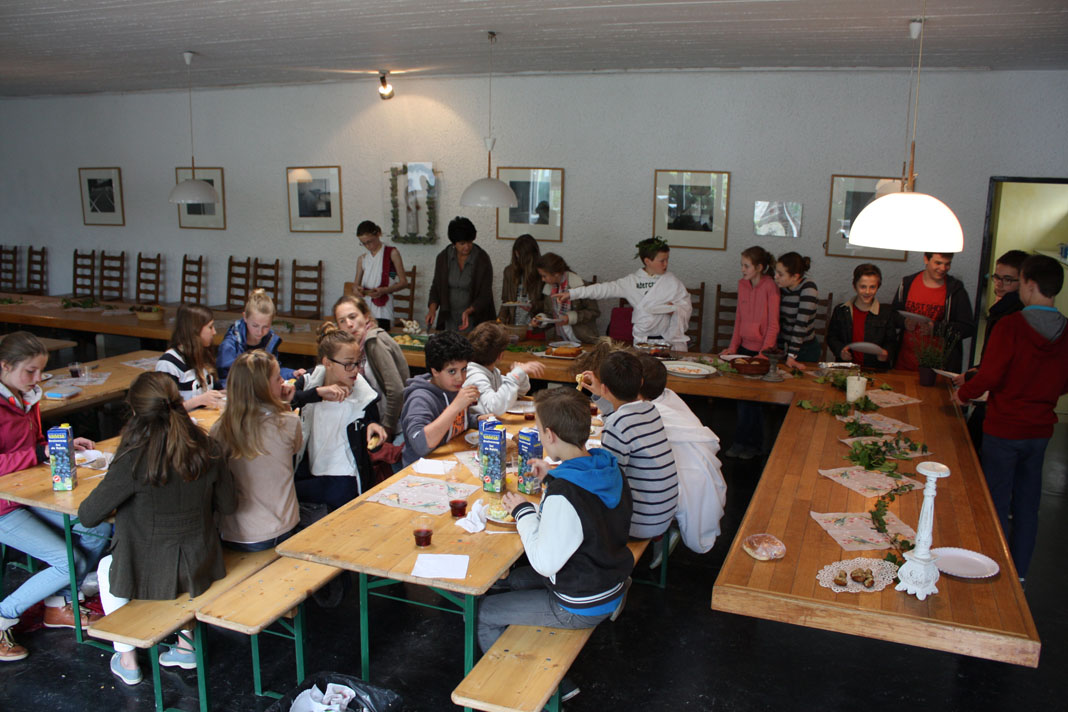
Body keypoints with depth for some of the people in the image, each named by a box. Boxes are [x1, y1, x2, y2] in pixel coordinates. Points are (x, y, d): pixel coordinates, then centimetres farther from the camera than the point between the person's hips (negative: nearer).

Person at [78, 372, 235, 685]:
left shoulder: (134, 460, -24)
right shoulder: (208, 450, -12)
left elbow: (88, 516, -16)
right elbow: (227, 505, 0)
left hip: (149, 576, -3)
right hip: (200, 570, 3)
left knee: (106, 568, 31)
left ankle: (127, 660, 37)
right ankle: (186, 645, 42)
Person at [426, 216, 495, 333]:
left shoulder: (482, 259, -10)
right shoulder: (443, 258, -1)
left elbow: (485, 295, -9)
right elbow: (436, 287, 8)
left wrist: (468, 311, -25)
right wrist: (432, 309, -8)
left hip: (475, 320, -2)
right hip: (449, 319, 2)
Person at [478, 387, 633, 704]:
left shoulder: (563, 497, -33)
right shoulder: (609, 467, -7)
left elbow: (544, 563, -25)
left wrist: (523, 511, -14)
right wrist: (553, 475, 9)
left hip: (581, 608, -9)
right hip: (613, 586, 9)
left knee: (482, 613, 3)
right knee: (510, 579, 23)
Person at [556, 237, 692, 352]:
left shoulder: (672, 281, 4)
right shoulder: (632, 281, 3)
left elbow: (686, 306, 8)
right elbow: (605, 289, 0)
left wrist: (674, 309, -17)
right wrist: (571, 293, -4)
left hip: (670, 339, 0)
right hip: (642, 339, 0)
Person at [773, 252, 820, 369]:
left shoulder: (808, 288, -20)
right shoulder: (782, 289, -2)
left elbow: (801, 324, -25)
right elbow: (781, 321, 5)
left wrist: (791, 356, -27)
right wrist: (781, 348, 2)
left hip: (805, 349, -6)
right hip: (785, 346, 6)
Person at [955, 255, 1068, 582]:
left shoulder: (1010, 325, -18)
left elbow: (989, 376, -20)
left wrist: (963, 392, -1)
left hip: (1003, 429, -5)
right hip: (1040, 430, 5)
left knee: (997, 505, 8)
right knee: (1027, 505, 16)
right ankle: (1018, 574, 28)